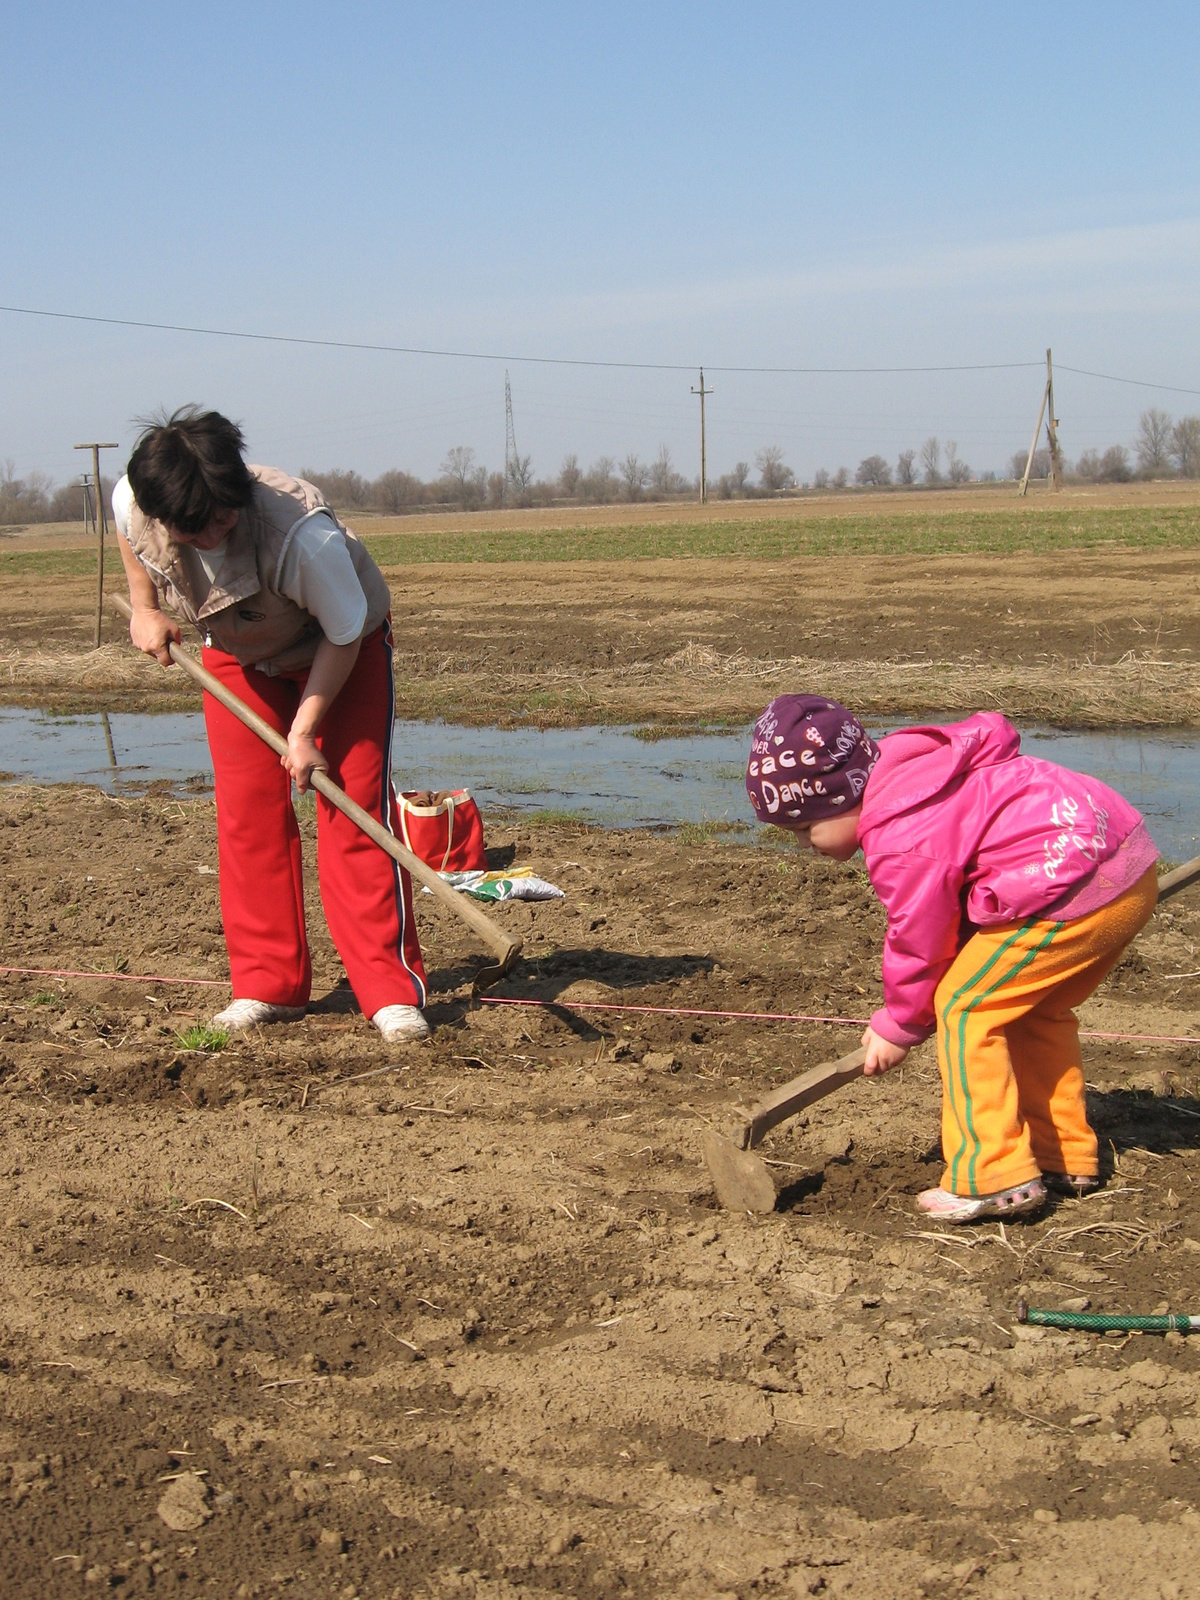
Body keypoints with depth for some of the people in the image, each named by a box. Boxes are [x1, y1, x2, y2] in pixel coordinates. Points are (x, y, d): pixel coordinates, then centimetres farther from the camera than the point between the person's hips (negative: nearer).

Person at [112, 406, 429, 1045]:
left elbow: (344, 634, -26)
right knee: (247, 811, -2)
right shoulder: (132, 503, -27)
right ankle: (267, 986, 8)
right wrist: (143, 607, -3)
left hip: (340, 648, -4)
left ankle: (392, 991, -7)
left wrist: (304, 729, -23)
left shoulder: (304, 535, -42)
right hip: (237, 655, 5)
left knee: (354, 807, -11)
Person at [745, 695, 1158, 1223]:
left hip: (1076, 885, -11)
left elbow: (918, 942, -7)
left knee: (963, 1007, -5)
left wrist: (898, 1026, 12)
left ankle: (995, 1178, -4)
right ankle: (1066, 1156, 31)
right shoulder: (905, 773, 14)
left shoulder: (902, 843, -15)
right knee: (1035, 1011, 23)